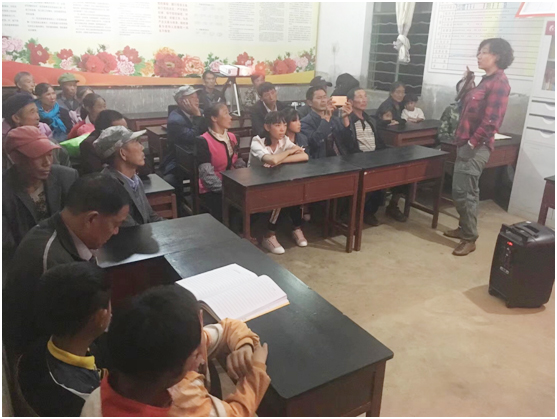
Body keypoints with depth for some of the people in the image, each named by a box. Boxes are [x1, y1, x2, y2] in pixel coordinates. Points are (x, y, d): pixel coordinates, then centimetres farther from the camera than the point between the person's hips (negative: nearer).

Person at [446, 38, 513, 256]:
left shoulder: (499, 83, -14)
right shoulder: (486, 80, 16)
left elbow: (491, 120, -21)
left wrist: (472, 143, -18)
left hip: (476, 147, -10)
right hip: (467, 143, 10)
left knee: (463, 193, -7)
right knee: (466, 191, 16)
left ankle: (470, 239, 4)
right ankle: (464, 228, 29)